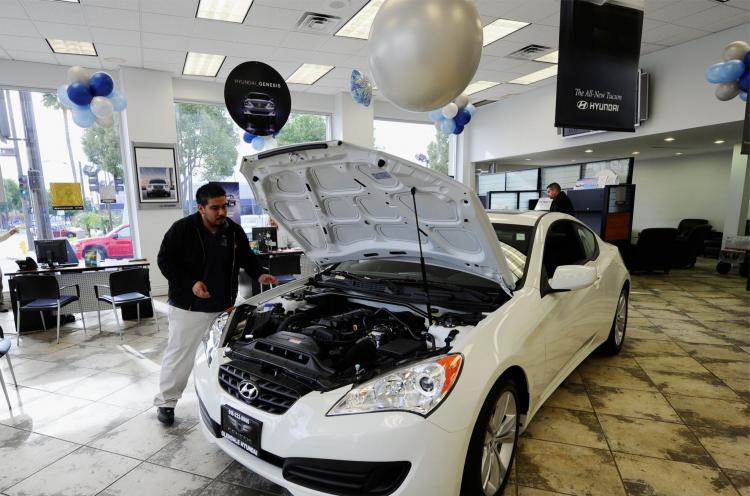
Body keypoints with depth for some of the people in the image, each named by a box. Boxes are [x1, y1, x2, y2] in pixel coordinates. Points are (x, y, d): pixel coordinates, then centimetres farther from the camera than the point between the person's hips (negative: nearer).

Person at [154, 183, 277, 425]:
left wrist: (259, 274, -9)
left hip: (223, 307, 4)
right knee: (179, 354, 7)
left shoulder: (234, 231, -1)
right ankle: (166, 401, 26)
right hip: (188, 307, -3)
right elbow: (164, 260, -8)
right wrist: (190, 283, -18)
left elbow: (247, 258, 10)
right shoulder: (182, 229, -12)